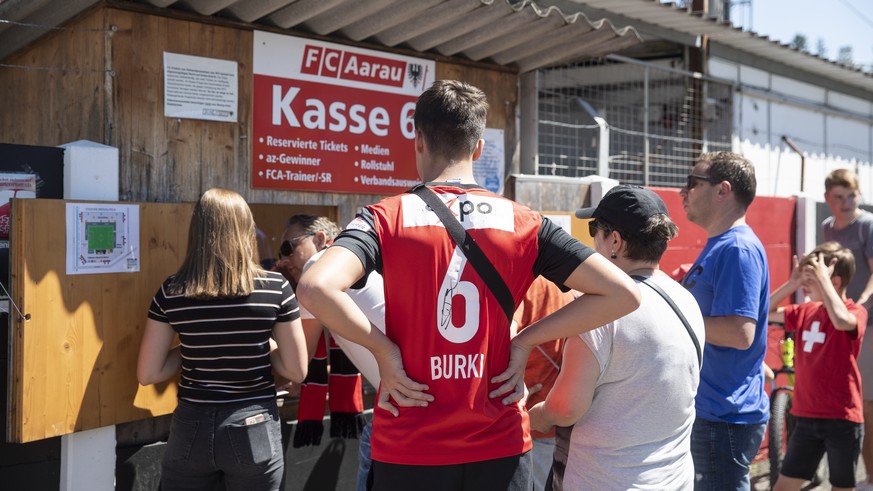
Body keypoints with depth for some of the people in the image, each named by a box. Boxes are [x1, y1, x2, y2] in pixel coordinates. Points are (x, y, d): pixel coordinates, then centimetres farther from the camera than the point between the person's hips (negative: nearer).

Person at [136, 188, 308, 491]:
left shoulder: (171, 292, -5)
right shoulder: (275, 288, -10)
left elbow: (147, 374, -2)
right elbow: (297, 370, -5)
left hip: (191, 428, 1)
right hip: (254, 429, -1)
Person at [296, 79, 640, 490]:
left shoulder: (388, 217, -6)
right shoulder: (522, 223, 0)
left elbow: (314, 288, -24)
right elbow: (622, 294, -3)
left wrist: (383, 348, -10)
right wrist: (525, 341, 0)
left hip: (409, 449, -1)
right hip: (499, 448, 2)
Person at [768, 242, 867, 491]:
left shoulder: (856, 312, -13)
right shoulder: (807, 311, 6)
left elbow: (841, 320, -37)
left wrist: (822, 278, -29)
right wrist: (791, 284, -3)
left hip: (842, 418, -6)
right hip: (807, 416, 6)